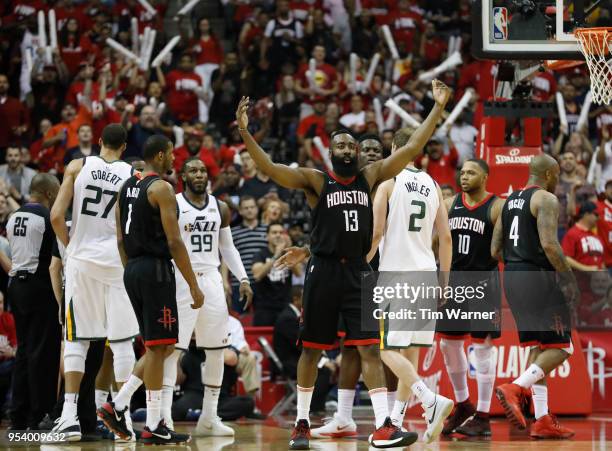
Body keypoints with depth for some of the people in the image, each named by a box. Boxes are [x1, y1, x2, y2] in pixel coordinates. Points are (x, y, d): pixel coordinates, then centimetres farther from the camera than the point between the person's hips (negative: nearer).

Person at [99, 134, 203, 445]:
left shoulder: (127, 187, 14)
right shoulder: (161, 188, -12)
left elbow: (121, 239, 17)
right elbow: (174, 242, -16)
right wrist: (194, 286, -13)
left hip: (133, 270, 9)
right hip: (156, 270, -9)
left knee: (163, 346, 14)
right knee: (158, 347, -4)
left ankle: (117, 406, 6)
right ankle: (153, 427, -2)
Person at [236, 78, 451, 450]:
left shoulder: (370, 177, 8)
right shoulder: (315, 181, -1)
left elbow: (411, 149, 5)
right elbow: (269, 168, -13)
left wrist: (438, 108, -1)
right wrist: (245, 132, -26)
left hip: (358, 272, 2)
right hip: (324, 271, -2)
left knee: (371, 349, -6)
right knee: (312, 350, 7)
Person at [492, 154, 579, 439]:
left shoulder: (510, 201, 16)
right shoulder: (546, 199, -9)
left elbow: (495, 250, 14)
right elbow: (549, 244, -21)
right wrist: (569, 278, -13)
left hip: (511, 277, 8)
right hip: (537, 276, -8)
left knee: (536, 347, 13)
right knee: (559, 347, -2)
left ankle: (542, 420, 9)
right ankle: (515, 388, -20)